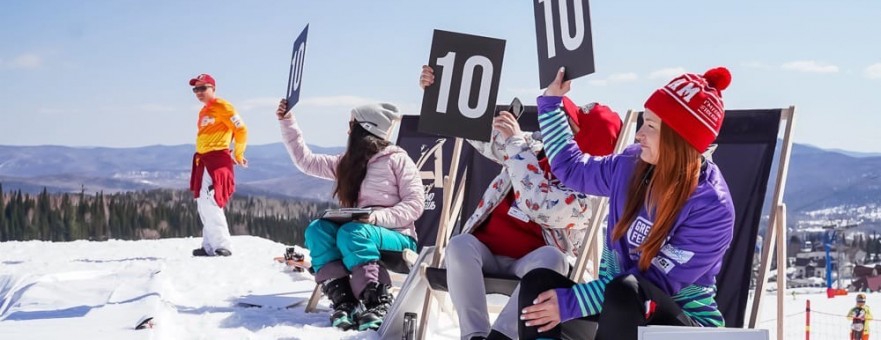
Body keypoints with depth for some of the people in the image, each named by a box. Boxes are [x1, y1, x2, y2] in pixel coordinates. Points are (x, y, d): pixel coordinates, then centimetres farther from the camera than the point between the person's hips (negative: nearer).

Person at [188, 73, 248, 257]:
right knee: (203, 205, 10)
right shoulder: (204, 111, 20)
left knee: (210, 203, -17)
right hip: (202, 160, 10)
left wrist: (238, 156, -4)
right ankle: (210, 246, 16)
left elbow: (241, 130, -10)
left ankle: (223, 245, -15)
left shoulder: (221, 107, -8)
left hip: (217, 160, -10)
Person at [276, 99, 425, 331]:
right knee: (317, 229, -22)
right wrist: (288, 122, 17)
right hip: (358, 231, 6)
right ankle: (343, 301, -34)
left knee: (351, 233, -35)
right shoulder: (347, 163, 16)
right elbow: (306, 160, 21)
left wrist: (379, 217, -24)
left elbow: (414, 204, -9)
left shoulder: (397, 160, -3)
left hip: (397, 237, -6)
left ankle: (378, 303, -37)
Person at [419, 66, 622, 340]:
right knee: (460, 245, -30)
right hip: (488, 252, 4)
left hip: (531, 262, -4)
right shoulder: (532, 148, 5)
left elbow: (538, 205, -29)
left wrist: (516, 142, -24)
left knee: (550, 257, -37)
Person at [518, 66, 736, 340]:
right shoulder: (632, 166, -2)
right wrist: (550, 103, 15)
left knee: (625, 292, -38)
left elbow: (658, 282, -25)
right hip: (618, 305, 7)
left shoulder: (710, 206, -22)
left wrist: (571, 302, -28)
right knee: (538, 282, -15)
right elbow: (571, 167, 19)